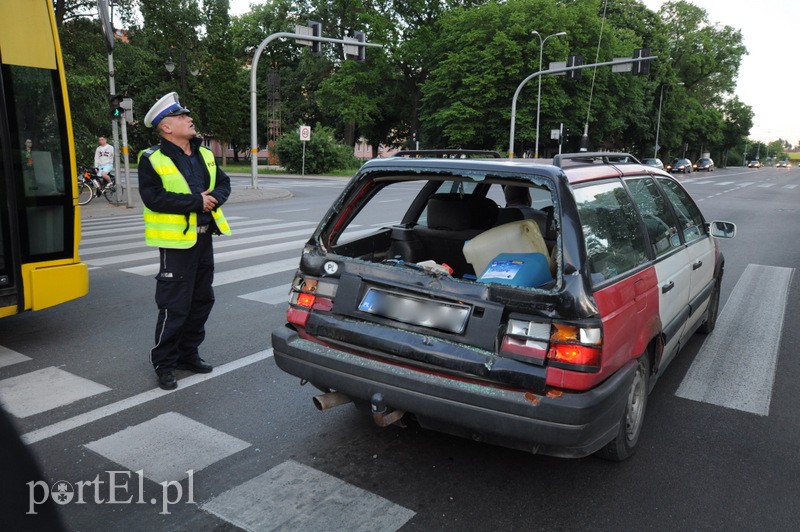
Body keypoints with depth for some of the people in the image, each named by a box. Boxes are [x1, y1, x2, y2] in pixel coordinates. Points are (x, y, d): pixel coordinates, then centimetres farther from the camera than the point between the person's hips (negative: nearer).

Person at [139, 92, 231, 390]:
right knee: (174, 307, -3)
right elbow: (154, 198, -20)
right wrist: (196, 202, -20)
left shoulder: (204, 155, 12)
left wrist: (215, 197, -9)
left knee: (202, 300, 16)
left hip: (203, 238, 8)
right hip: (177, 241, -7)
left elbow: (223, 182, 14)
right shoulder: (153, 160, -10)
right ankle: (164, 363, 12)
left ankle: (188, 353, 31)